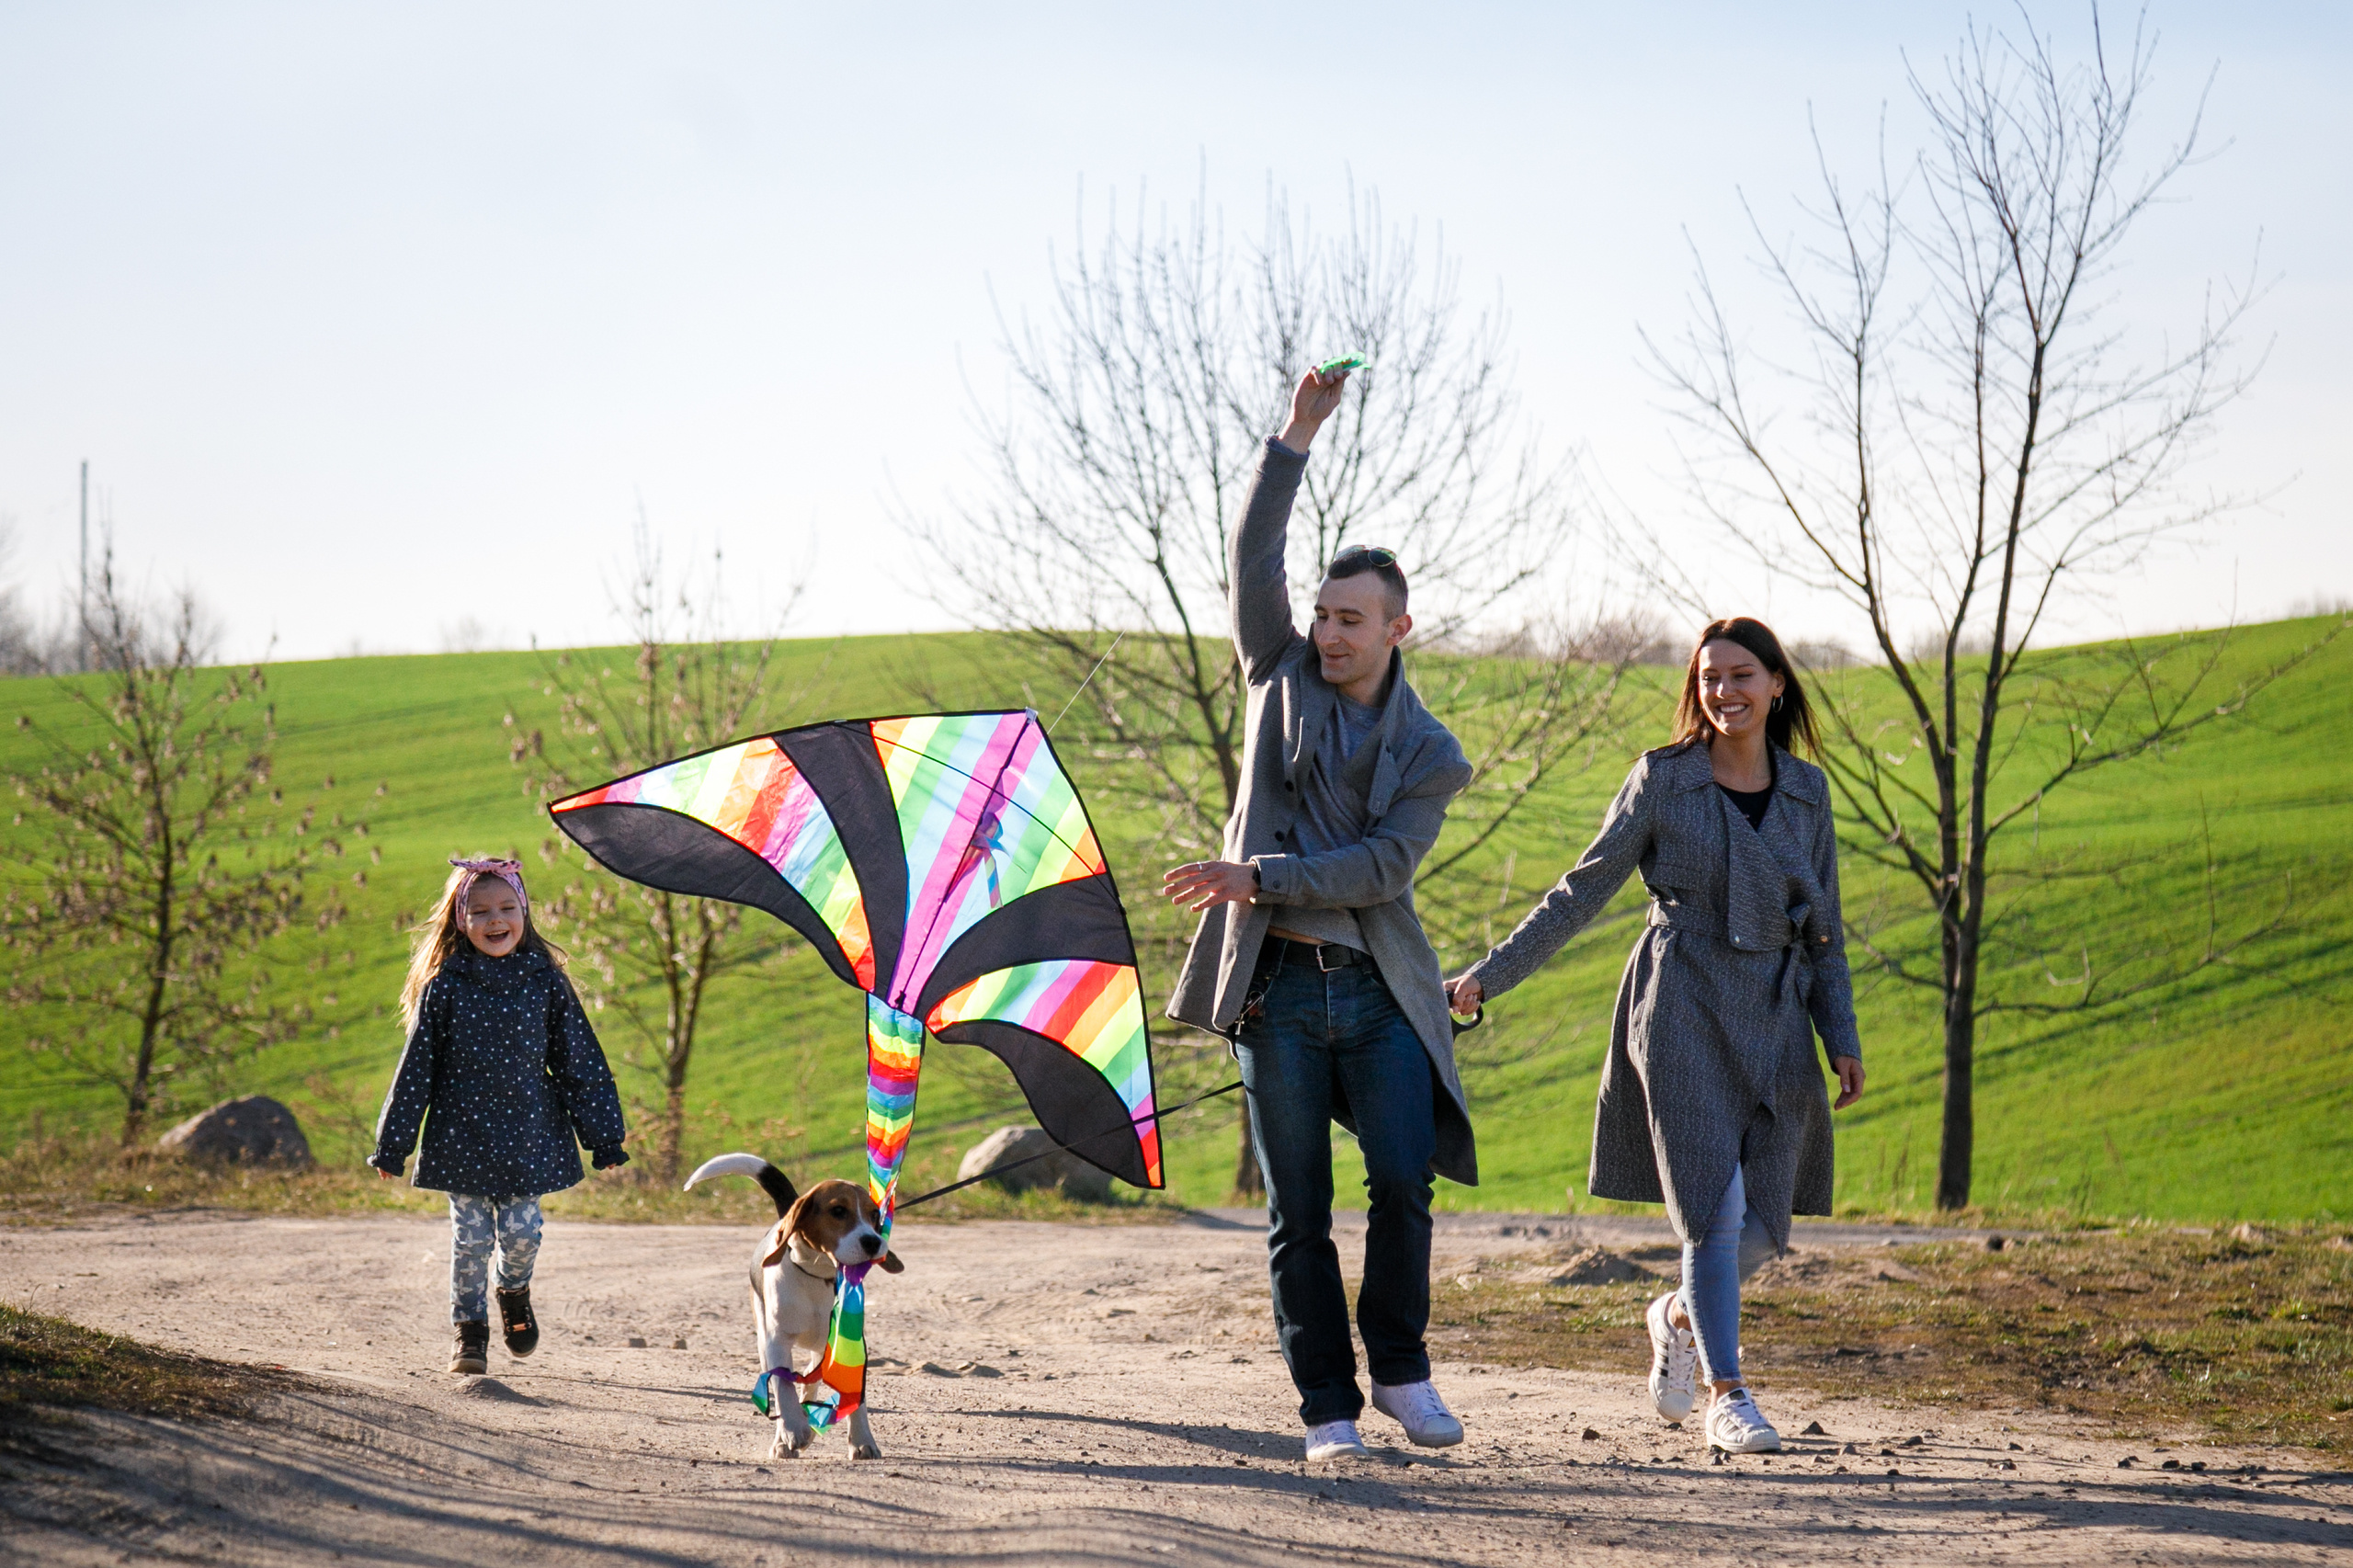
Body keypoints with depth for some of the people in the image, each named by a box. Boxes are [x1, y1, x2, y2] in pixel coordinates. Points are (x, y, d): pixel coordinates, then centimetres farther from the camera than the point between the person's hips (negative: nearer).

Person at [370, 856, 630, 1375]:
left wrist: (604, 1137, 5)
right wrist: (392, 1145, 2)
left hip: (527, 1134, 1)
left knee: (521, 1231, -1)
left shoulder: (545, 981, -1)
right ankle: (470, 1331, 19)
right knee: (470, 1237, 2)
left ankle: (515, 1295, 32)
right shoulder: (444, 985, -4)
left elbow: (580, 1061, 5)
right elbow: (417, 1066, 0)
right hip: (462, 1135, -1)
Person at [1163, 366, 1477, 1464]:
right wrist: (1297, 436, -8)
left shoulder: (1429, 755, 5)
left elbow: (1381, 867, -8)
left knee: (1405, 1178, -13)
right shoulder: (1283, 679, 10)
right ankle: (1327, 1408, 5)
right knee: (1298, 1212, 0)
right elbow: (1253, 561, -1)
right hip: (1276, 987, 1)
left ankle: (1399, 1370, 6)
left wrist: (1259, 876, -17)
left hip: (1380, 990, -1)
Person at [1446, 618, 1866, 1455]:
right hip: (1683, 1014, -4)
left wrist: (1843, 1040, 7)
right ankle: (1726, 1397, -1)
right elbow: (1583, 891, 2)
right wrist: (1490, 975, -3)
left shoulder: (1807, 791, 10)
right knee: (1715, 1212, -12)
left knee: (1763, 1230, 1)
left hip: (1773, 1023, 4)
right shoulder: (1662, 780, -1)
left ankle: (1680, 1316, 33)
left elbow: (1823, 928, 14)